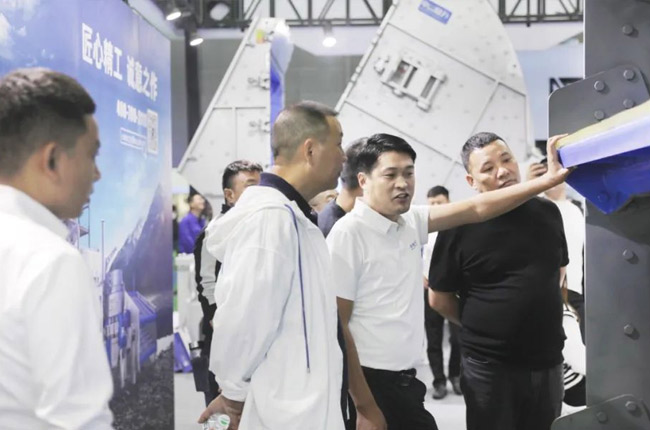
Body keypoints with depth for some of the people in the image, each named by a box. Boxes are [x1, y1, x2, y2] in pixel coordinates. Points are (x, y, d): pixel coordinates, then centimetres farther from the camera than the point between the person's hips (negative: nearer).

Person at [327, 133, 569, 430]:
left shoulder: (411, 222, 5)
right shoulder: (348, 234, -16)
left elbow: (477, 209, 4)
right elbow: (336, 327, -18)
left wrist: (548, 179, -3)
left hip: (405, 380, 7)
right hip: (370, 383, -7)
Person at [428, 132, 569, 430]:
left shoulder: (547, 212, 3)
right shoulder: (459, 226, -11)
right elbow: (440, 299, -5)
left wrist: (539, 316, 10)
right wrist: (481, 326, 1)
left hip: (548, 360, 4)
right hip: (489, 366, -4)